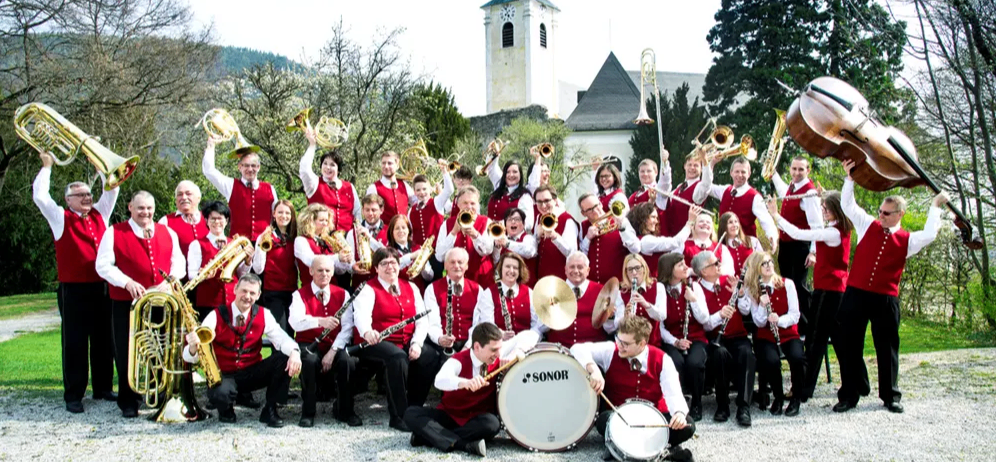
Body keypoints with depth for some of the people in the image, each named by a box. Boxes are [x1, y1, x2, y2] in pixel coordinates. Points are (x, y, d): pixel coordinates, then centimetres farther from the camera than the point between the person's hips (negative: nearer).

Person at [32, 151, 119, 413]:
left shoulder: (99, 215, 13)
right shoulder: (61, 219, 2)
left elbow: (112, 189, 15)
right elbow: (40, 196, -7)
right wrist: (47, 166, 0)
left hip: (102, 288, 4)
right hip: (74, 290, -4)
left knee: (103, 340, 10)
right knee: (75, 343, -1)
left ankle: (103, 388, 20)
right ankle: (73, 396, 4)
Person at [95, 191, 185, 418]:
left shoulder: (167, 233, 12)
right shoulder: (114, 233, 2)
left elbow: (178, 262, 10)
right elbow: (103, 265, -4)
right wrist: (128, 282, -17)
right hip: (126, 304, -3)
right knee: (127, 354, 3)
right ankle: (128, 402, 16)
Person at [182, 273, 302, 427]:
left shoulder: (263, 315, -5)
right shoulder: (217, 316, -12)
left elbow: (280, 338, -16)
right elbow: (191, 357, -16)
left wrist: (294, 351, -39)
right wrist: (193, 347, -42)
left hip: (253, 373, 3)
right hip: (223, 375, -2)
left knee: (285, 359, -24)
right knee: (219, 394, -38)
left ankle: (270, 410, -4)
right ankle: (226, 411, 4)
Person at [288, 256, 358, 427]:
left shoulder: (342, 294, 5)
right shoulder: (300, 295, -2)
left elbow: (347, 327, -5)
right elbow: (295, 322, -23)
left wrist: (333, 351, -19)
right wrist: (320, 321, -41)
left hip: (335, 344, 2)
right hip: (309, 344, -2)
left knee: (347, 362, -30)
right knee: (310, 361, -35)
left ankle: (345, 410, -6)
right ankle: (308, 412, -14)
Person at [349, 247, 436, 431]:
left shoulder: (411, 288, 15)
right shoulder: (368, 290, 0)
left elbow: (422, 319, 6)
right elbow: (361, 315, -22)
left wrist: (416, 343, -13)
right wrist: (367, 332, -45)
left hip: (408, 343, 5)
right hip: (378, 343, -5)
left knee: (430, 356, -24)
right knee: (398, 357, -36)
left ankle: (414, 409, -8)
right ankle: (398, 416, -25)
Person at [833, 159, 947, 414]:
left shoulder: (907, 240, 4)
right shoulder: (868, 225, 8)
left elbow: (929, 235, -12)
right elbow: (847, 205, 7)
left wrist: (935, 207, -2)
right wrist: (850, 178, 0)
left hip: (886, 300, -1)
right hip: (855, 295, 1)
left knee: (887, 348, 8)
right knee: (847, 345, 3)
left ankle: (890, 396, 23)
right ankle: (849, 395, 14)